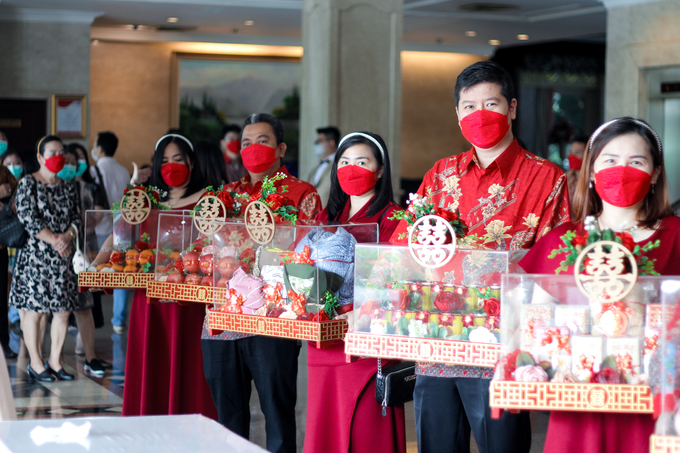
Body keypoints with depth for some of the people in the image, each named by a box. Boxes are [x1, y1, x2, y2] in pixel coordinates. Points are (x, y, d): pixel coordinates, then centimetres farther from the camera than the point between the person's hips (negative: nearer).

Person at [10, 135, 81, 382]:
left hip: (63, 258, 6)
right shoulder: (28, 183, -2)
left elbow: (77, 217, 10)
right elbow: (28, 218, -11)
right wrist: (53, 239, -15)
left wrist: (67, 236, -9)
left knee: (63, 310, 4)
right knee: (34, 311, -4)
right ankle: (36, 364, 3)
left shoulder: (67, 187, 15)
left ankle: (55, 361, 14)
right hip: (36, 257, -5)